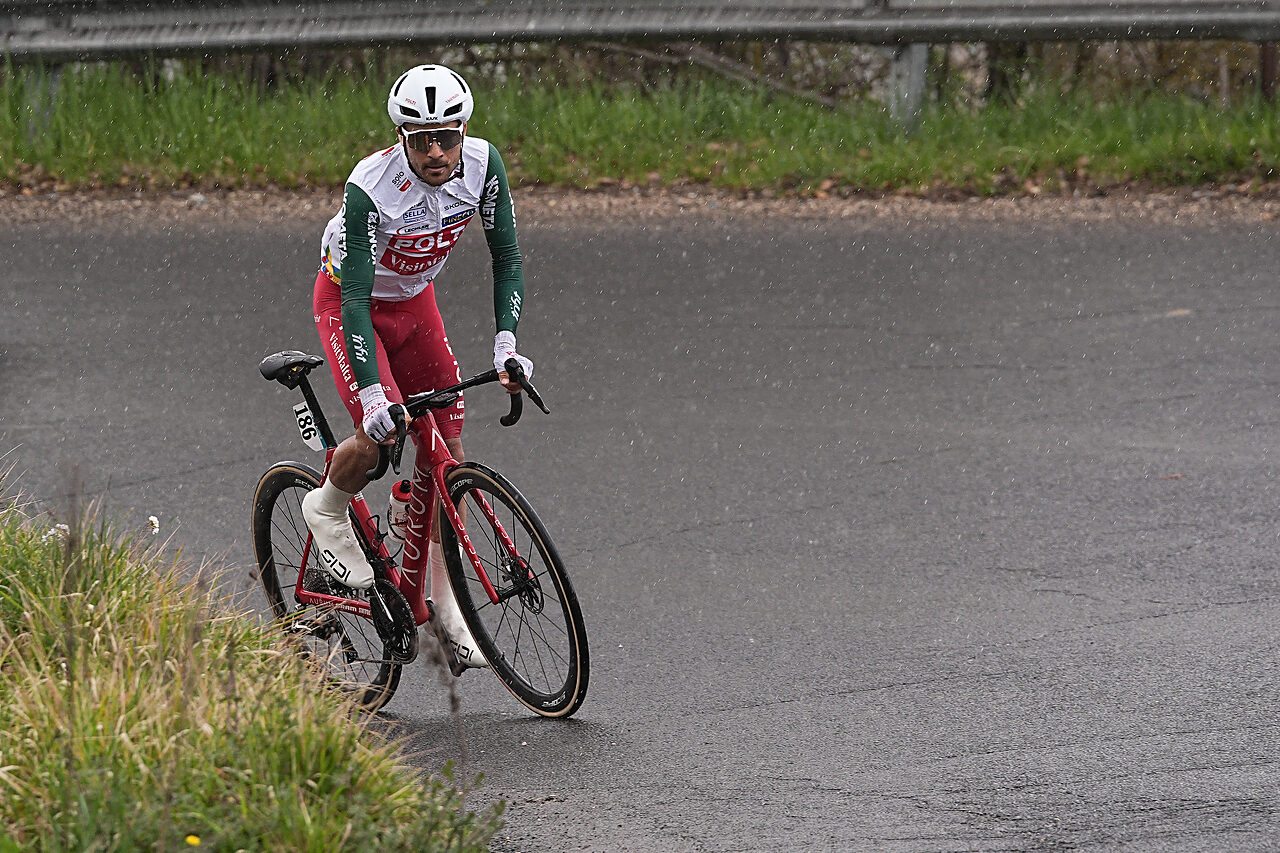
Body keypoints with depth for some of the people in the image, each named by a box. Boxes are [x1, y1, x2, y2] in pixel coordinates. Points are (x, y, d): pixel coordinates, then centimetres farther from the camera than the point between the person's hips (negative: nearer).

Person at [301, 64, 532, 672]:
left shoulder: (482, 165, -23)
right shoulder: (370, 188, -35)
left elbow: (506, 257, -15)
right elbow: (356, 298, -35)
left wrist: (505, 343, -29)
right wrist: (372, 392, -44)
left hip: (414, 301, 5)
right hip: (350, 301, -5)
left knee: (449, 455, 1)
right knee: (381, 434, -26)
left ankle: (443, 604, 11)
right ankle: (328, 511, 7)